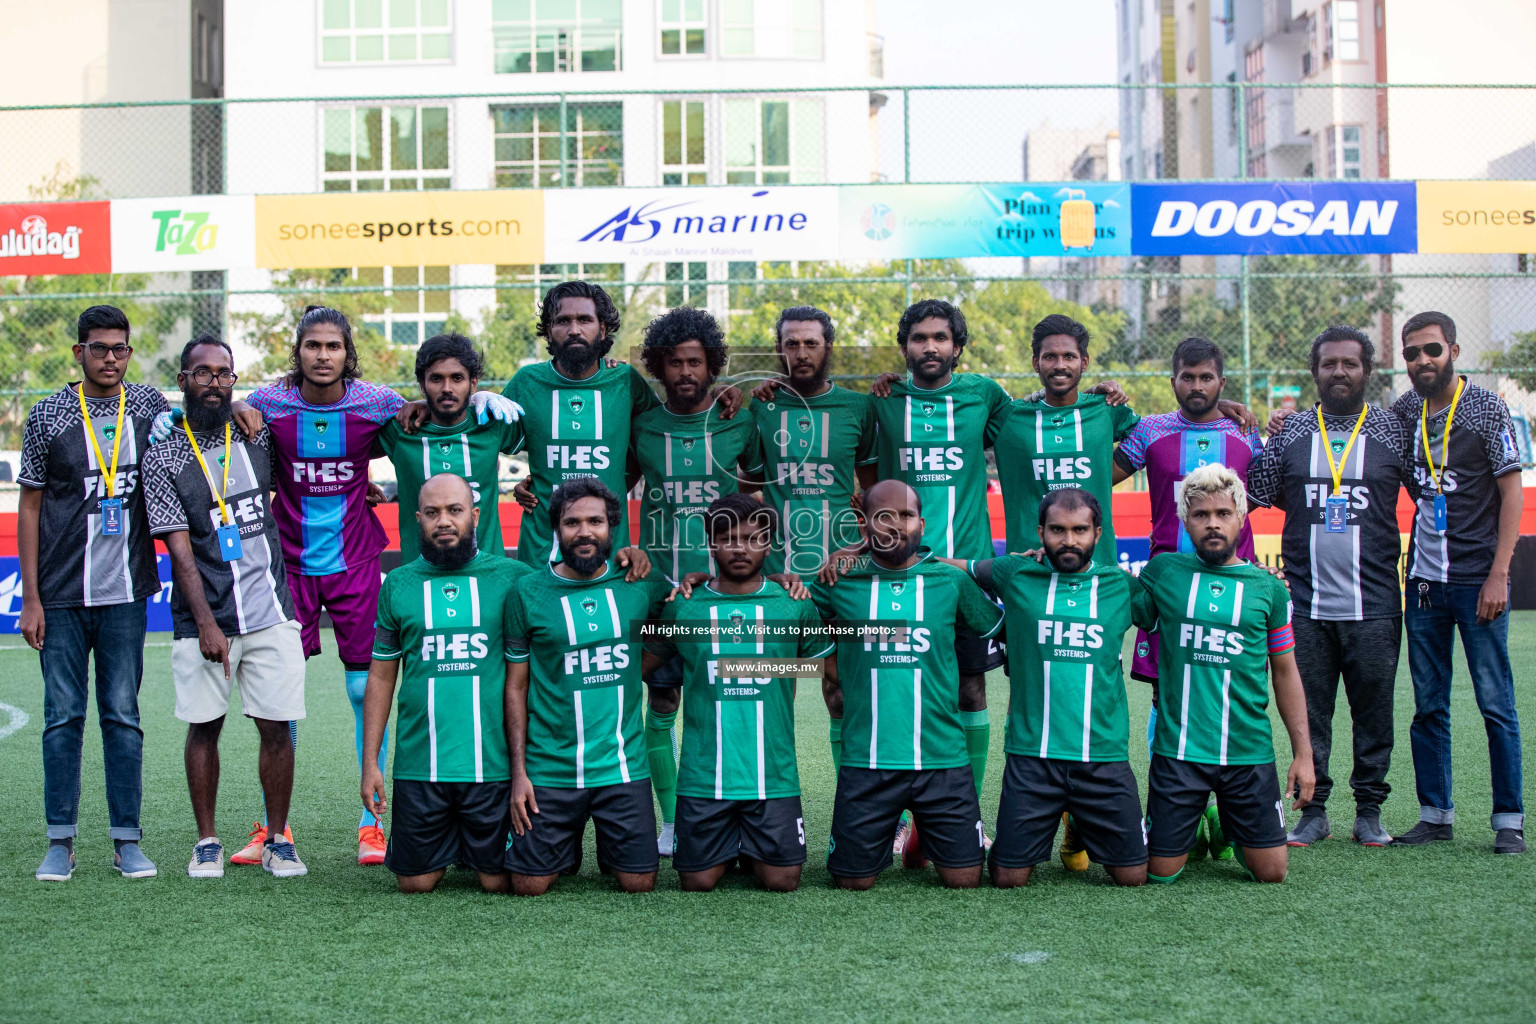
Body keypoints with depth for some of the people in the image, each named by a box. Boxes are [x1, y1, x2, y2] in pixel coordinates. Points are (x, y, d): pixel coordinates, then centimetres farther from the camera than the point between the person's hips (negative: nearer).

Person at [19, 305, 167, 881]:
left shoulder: (150, 407, 6)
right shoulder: (48, 416, 0)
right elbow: (29, 509, 3)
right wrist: (31, 597, -2)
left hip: (126, 592, 1)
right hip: (62, 595, -1)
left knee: (123, 715, 4)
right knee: (63, 716, 3)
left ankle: (126, 839, 10)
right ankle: (61, 841, 11)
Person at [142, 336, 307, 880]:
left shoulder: (257, 437, 8)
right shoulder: (162, 458, 0)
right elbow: (180, 549, -7)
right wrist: (206, 624, -14)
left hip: (269, 611, 2)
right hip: (202, 619, -2)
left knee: (277, 726, 0)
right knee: (204, 727, 4)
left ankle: (278, 840, 13)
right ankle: (207, 841, 19)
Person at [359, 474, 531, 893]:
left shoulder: (514, 578, 0)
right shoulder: (397, 584, 6)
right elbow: (381, 677, 9)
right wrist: (369, 762, 4)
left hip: (494, 763, -1)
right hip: (419, 765, 2)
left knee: (498, 882, 4)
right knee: (415, 882, 6)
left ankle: (477, 852, 36)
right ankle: (447, 846, 36)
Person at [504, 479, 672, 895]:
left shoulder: (639, 583, 0)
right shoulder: (528, 592, -3)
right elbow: (516, 686, 0)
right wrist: (518, 770, -5)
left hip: (623, 767, 1)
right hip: (550, 771, -1)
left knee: (640, 885, 2)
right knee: (530, 886, 1)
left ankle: (609, 851, 35)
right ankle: (568, 850, 33)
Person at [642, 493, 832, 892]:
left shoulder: (795, 605, 1)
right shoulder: (683, 607, 0)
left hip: (774, 774, 0)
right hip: (702, 776, 0)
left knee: (782, 882, -2)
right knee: (698, 882, 2)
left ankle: (752, 849, 31)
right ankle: (728, 848, 35)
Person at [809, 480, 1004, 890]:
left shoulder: (950, 580, 4)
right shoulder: (840, 582, 2)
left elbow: (996, 627, 18)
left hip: (943, 759, 0)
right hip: (866, 760, 0)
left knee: (964, 880, 0)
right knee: (854, 880, 4)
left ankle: (924, 833, 31)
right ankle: (890, 827, 35)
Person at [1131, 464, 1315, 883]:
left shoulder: (1267, 588, 5)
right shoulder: (1162, 572, 2)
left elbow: (1285, 673, 10)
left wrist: (1303, 753, 6)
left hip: (1250, 752, 1)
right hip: (1177, 750, -1)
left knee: (1271, 873, 2)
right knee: (1161, 873, 2)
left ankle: (1226, 828, 33)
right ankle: (1192, 827, 33)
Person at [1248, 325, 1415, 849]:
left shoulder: (1392, 429, 4)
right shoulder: (1292, 431, 8)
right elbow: (1260, 494, 12)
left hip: (1373, 605, -1)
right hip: (1307, 604, 1)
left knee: (1374, 712, 4)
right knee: (1308, 712, 6)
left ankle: (1369, 810, 17)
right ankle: (1313, 810, 16)